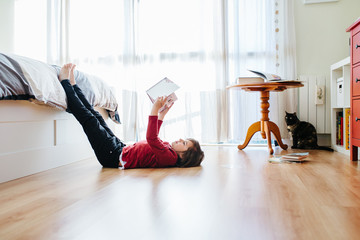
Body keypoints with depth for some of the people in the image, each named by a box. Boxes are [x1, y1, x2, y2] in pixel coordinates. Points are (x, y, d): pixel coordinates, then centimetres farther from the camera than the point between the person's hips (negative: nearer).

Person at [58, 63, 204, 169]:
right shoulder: (168, 148, 3)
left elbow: (151, 138, -38)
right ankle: (71, 84, 27)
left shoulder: (169, 156, -25)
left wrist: (155, 110, -38)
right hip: (121, 149, 8)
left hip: (114, 156, -8)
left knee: (89, 119, -7)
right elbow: (154, 138, 21)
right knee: (95, 116, 12)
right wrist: (162, 113, 19)